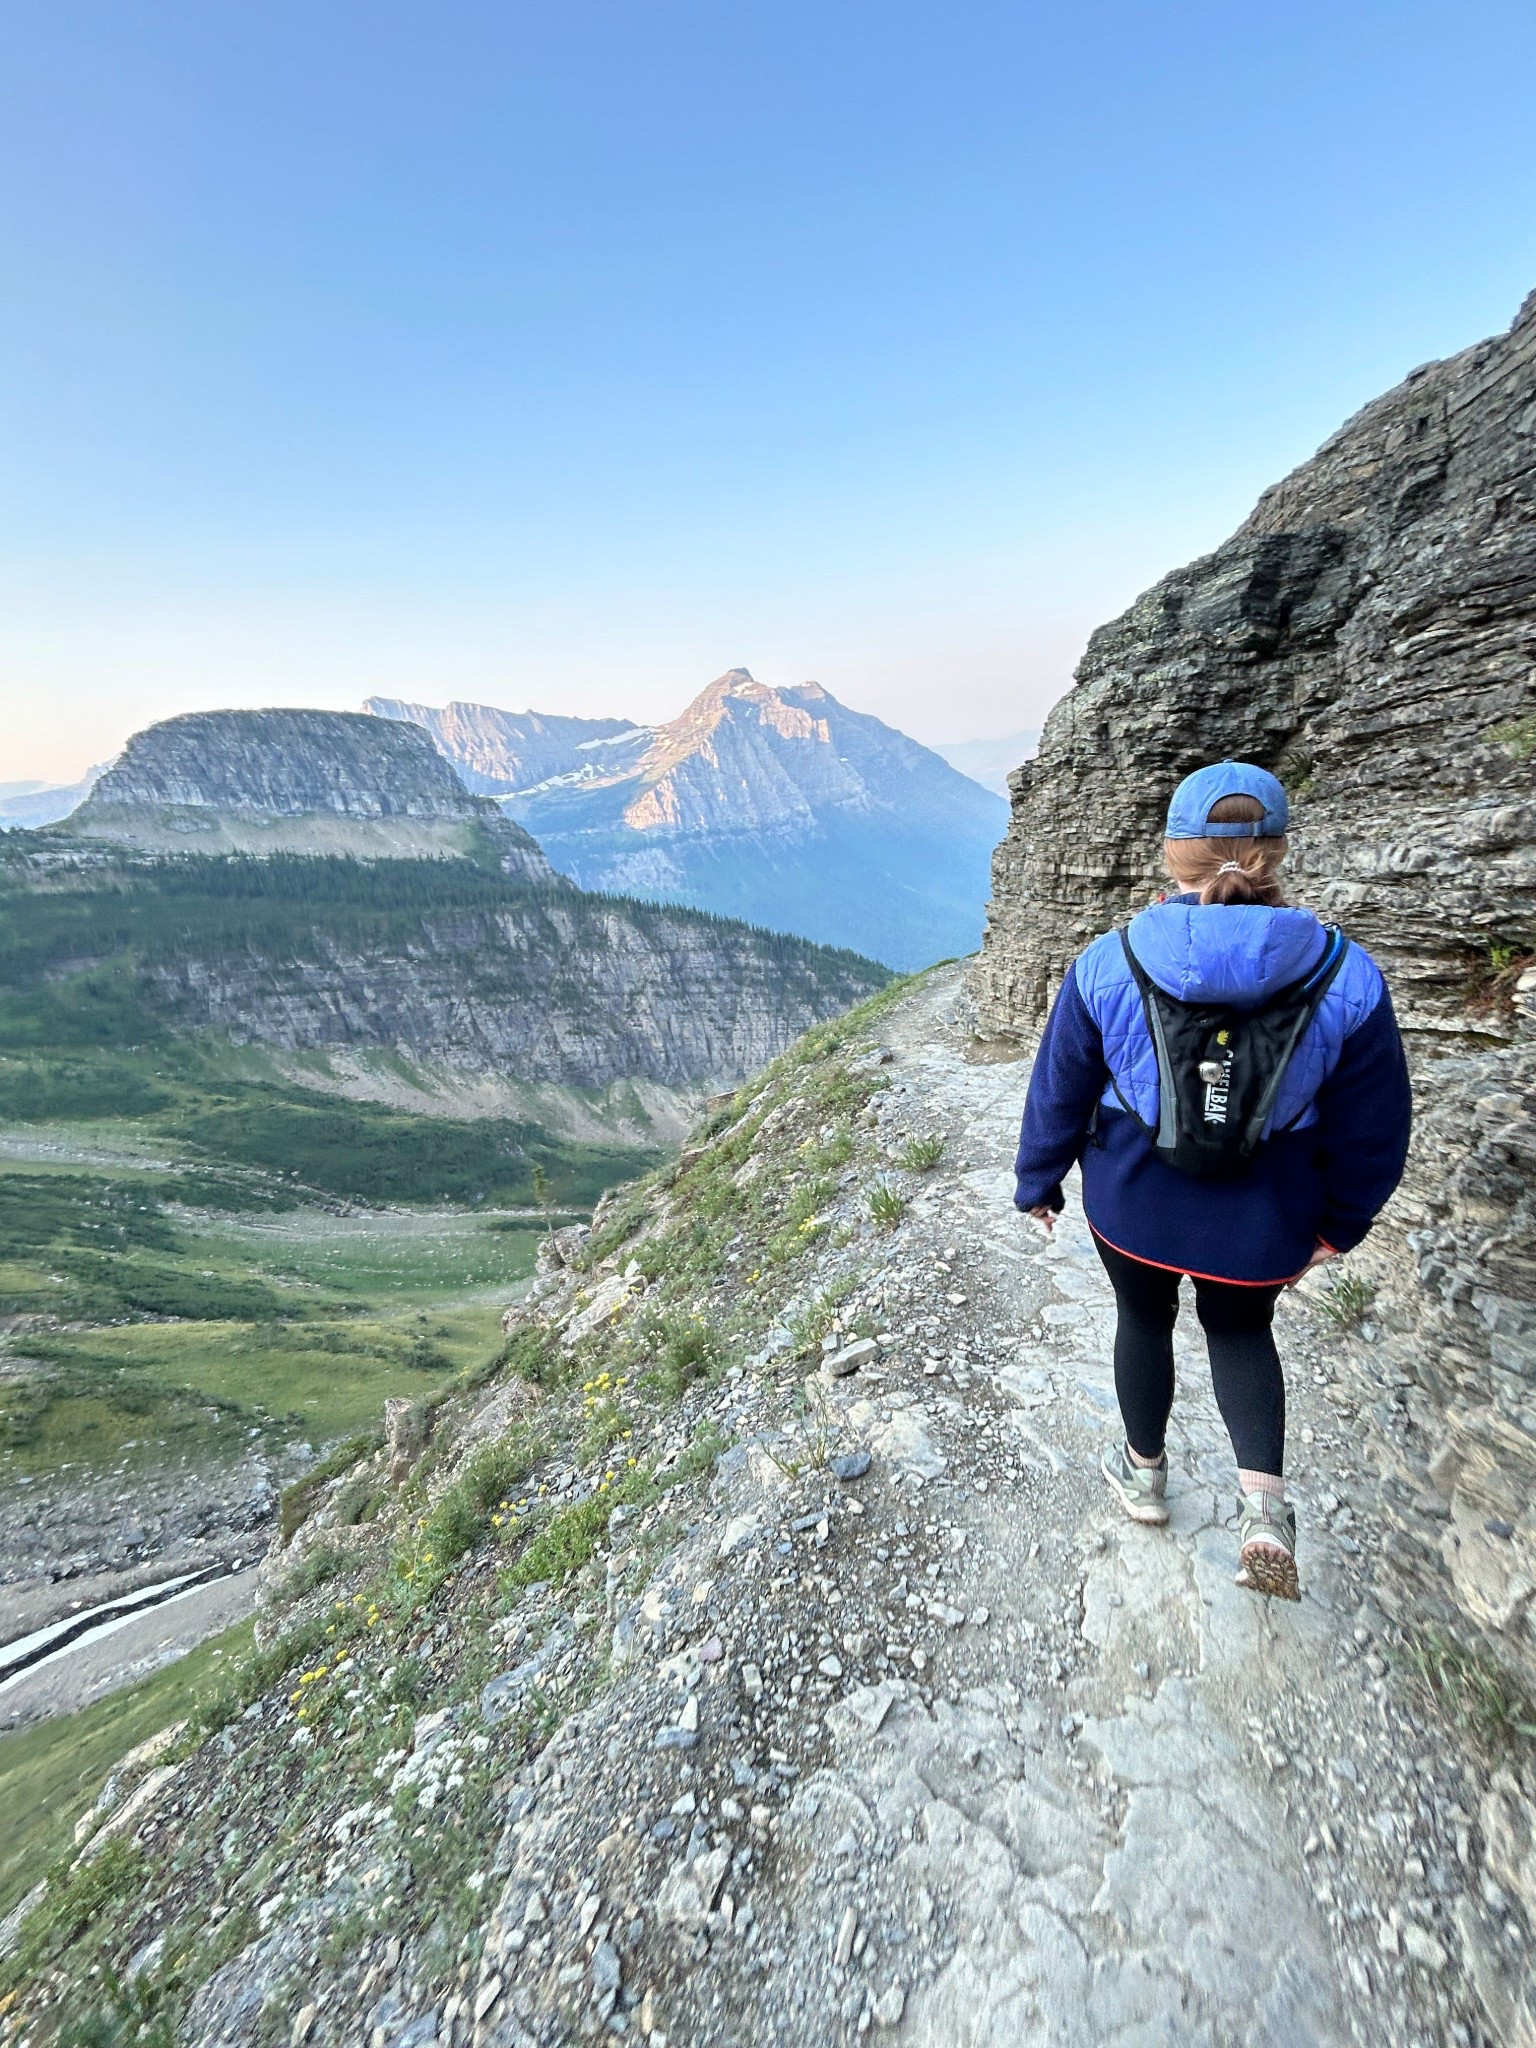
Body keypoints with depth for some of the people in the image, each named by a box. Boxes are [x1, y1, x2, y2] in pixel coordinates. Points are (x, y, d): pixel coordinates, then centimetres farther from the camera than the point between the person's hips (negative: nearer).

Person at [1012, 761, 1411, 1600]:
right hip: (1261, 1218, 1)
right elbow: (1371, 1129, -6)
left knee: (1144, 1319, 24)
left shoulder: (1106, 966, -18)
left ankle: (1145, 1472, 43)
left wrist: (1037, 1183, 8)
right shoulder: (1344, 979, -17)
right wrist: (1340, 1222, 11)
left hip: (1134, 1202, 0)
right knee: (1240, 1331, 27)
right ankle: (1264, 1500, 12)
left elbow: (1057, 1093, -8)